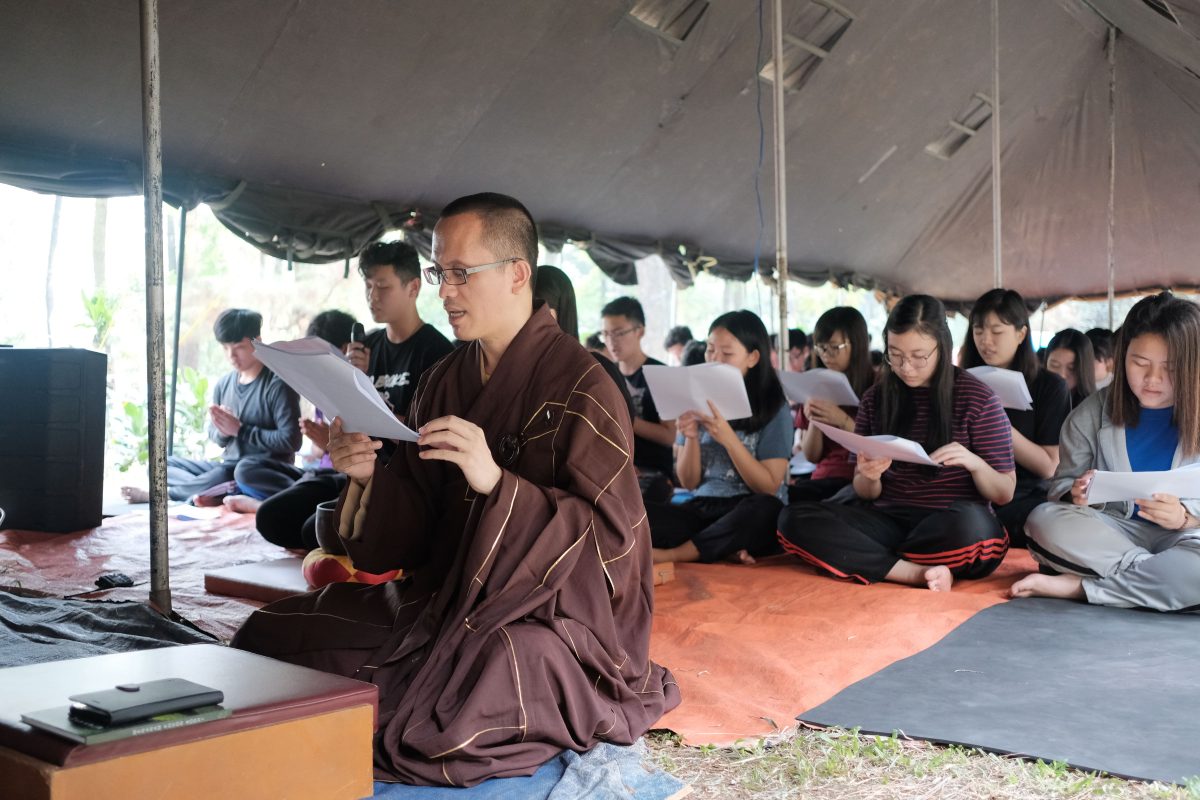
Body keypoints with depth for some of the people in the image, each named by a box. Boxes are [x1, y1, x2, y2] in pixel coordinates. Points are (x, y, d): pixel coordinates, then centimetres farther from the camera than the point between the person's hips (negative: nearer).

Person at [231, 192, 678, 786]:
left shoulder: (580, 387, -13)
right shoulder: (446, 379, 8)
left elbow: (610, 533, -20)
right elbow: (413, 525, 9)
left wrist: (496, 482, -30)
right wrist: (370, 476, -12)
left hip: (552, 612, -6)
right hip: (447, 593, 7)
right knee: (273, 635, -5)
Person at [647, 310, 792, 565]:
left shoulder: (774, 408, -1)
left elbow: (769, 487, -8)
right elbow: (689, 482, 8)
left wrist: (728, 438, -18)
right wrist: (691, 437, -10)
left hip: (748, 515, -3)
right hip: (702, 508, 3)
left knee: (766, 510, -39)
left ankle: (669, 555, -26)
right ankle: (723, 547, -20)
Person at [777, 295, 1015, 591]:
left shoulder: (976, 398, 0)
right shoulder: (875, 399, 8)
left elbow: (1004, 494, 2)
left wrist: (975, 463, -19)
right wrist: (868, 477, -12)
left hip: (950, 529, -3)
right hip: (889, 521, 4)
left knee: (968, 523, -40)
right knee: (794, 519, -22)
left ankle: (873, 560, -15)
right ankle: (918, 573, -27)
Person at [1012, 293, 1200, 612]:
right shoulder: (1093, 413, 3)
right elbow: (1062, 484, 4)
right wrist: (1077, 495, -21)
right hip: (1114, 533, 1)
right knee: (1044, 519, -28)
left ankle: (1078, 585, -25)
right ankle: (1157, 575, -24)